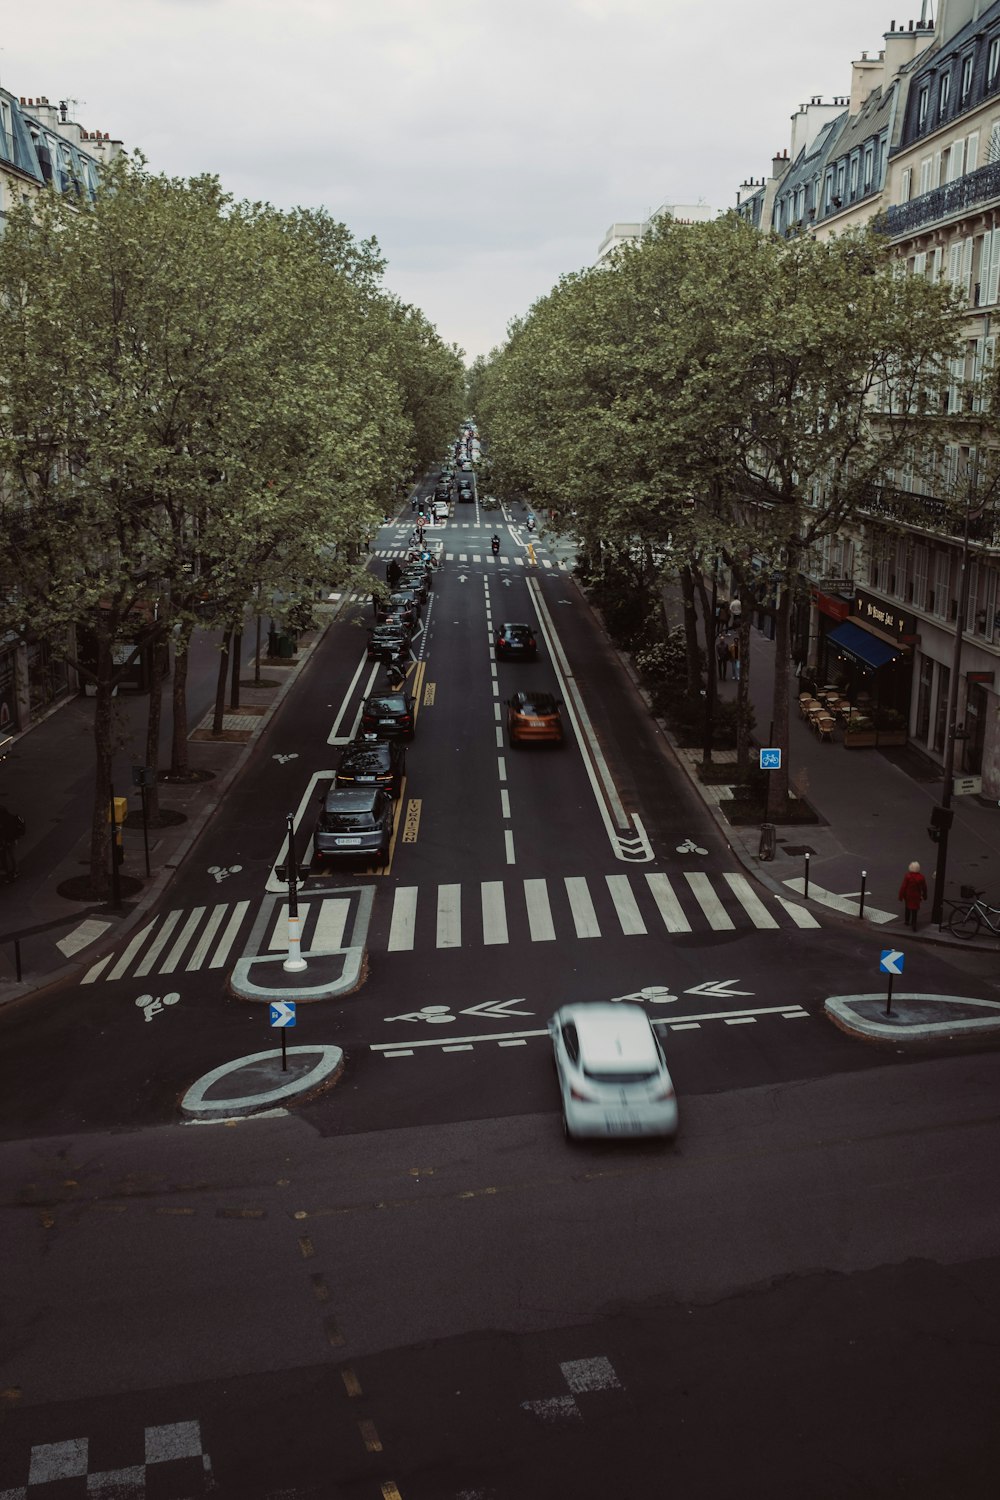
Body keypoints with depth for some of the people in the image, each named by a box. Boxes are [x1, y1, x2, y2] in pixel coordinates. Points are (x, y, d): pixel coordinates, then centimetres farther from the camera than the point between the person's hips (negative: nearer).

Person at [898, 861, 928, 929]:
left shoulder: (907, 876, -19)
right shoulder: (921, 877, -13)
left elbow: (903, 887, -16)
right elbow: (924, 888, 0)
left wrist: (901, 896, -5)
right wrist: (924, 896, 17)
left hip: (908, 895, 0)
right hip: (916, 897, 0)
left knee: (907, 908, 22)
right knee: (914, 911, 8)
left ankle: (907, 921, 36)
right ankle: (914, 925, 3)